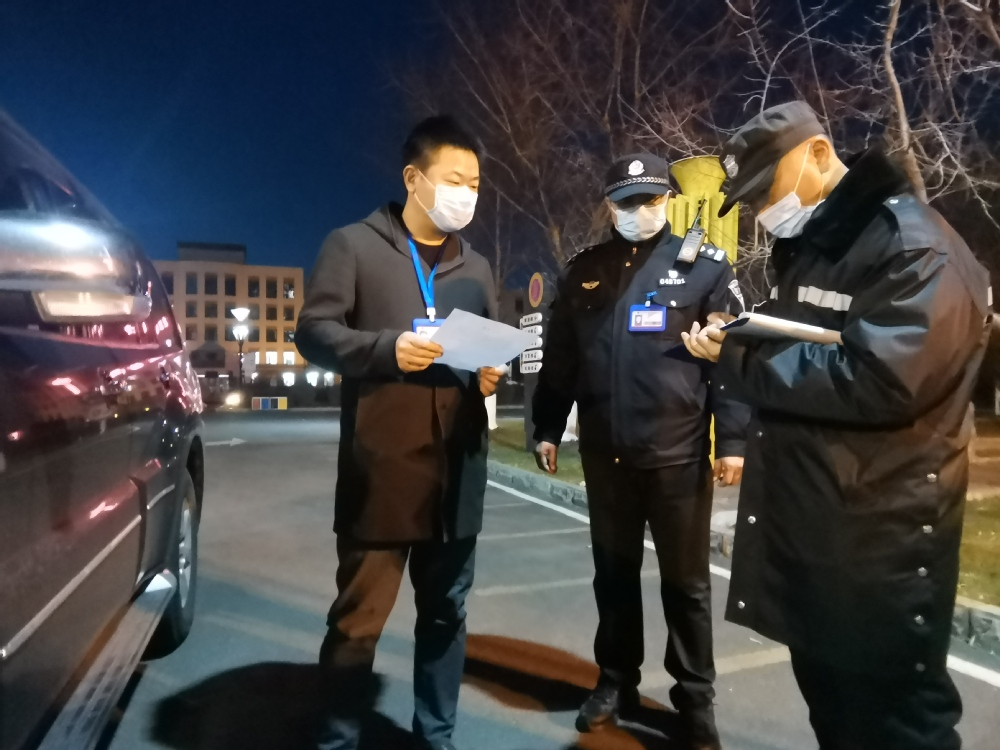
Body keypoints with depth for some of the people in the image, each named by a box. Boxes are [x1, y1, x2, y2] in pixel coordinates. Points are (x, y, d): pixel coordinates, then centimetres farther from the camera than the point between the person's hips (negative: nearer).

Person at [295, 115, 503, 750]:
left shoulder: (476, 267, 18)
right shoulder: (354, 245, 1)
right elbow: (314, 332, -4)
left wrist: (494, 371, -3)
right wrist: (387, 347, -20)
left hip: (457, 468, 5)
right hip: (381, 466, -5)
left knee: (446, 612, 16)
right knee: (359, 616, 5)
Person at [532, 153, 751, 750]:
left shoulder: (706, 265, 0)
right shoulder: (584, 271, 9)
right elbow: (560, 358, 11)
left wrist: (733, 439, -9)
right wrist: (548, 427, 8)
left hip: (678, 452, -3)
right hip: (604, 452, 3)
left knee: (686, 580, 10)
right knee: (614, 573, 15)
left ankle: (695, 697, 28)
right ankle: (617, 681, 33)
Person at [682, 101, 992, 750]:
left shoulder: (912, 243, -14)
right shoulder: (806, 245, 13)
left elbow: (879, 382, -27)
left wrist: (739, 357, -20)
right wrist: (732, 341, -5)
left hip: (882, 537, -8)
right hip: (806, 526, 8)